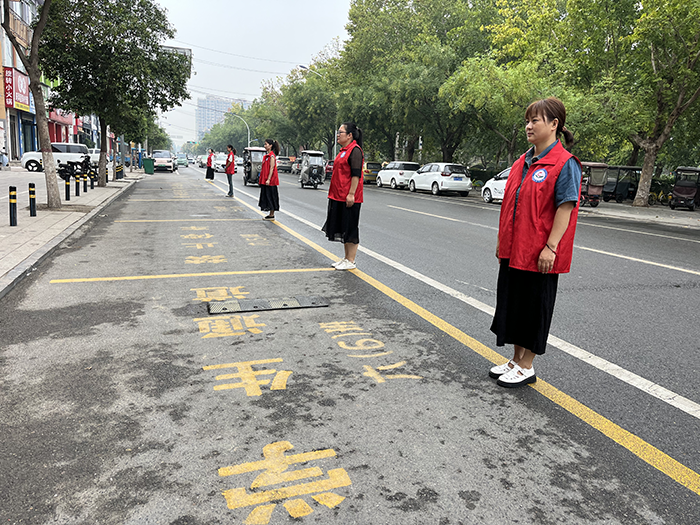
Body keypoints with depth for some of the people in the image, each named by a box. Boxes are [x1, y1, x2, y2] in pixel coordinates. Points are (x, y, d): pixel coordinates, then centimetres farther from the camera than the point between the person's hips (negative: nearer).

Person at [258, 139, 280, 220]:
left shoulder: (272, 156, -12)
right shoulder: (266, 155, 16)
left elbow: (272, 168, -17)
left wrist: (268, 179, -22)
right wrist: (261, 179, 18)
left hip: (270, 180, -9)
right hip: (264, 180, 9)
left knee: (270, 197, -4)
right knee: (266, 196, 10)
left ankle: (272, 215, 1)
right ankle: (270, 214, 16)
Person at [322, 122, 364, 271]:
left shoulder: (355, 150, -13)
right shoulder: (343, 150, 16)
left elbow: (356, 174, -19)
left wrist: (351, 194, -24)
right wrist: (333, 194, 22)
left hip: (349, 198, -10)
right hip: (339, 197, 10)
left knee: (350, 229, -2)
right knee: (342, 229, 14)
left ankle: (351, 261, 6)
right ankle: (346, 258, 24)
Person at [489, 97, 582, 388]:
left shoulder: (564, 164, -11)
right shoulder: (523, 162, 12)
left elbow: (565, 208, -16)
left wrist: (550, 247, -21)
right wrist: (503, 240, 16)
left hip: (539, 255, -8)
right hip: (513, 250, 8)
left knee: (533, 307, 3)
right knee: (513, 304, 14)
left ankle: (526, 367, 18)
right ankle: (516, 360, 29)